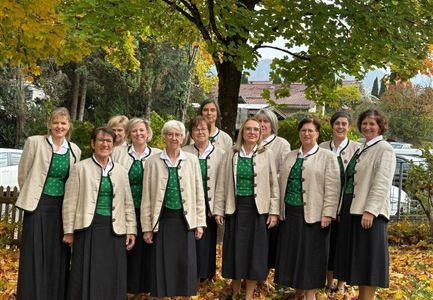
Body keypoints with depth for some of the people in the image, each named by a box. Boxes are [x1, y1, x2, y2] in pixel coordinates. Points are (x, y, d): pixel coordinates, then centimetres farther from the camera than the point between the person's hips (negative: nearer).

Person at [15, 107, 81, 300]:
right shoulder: (35, 142, -3)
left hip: (62, 206, 3)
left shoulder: (75, 150, 7)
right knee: (34, 256, -1)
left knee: (59, 256, 7)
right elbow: (23, 175, 3)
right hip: (38, 205, -3)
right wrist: (31, 196, 8)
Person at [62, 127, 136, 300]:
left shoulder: (121, 171, 12)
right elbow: (70, 202, -1)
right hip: (89, 227, -3)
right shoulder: (80, 168, 1)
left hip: (114, 229, 3)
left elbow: (128, 203, 12)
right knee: (87, 275, 1)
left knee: (112, 278, 5)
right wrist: (69, 231, -5)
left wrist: (131, 230, 5)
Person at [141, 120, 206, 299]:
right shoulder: (153, 162, 0)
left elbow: (199, 193, 6)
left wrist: (200, 223, 2)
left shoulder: (192, 160, 4)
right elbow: (146, 197, 1)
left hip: (185, 220, 1)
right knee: (161, 265, 4)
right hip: (162, 220, -1)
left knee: (185, 264, 5)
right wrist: (146, 227, -2)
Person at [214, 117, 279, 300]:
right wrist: (218, 209, 0)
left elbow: (273, 184, 0)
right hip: (236, 208, 1)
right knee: (235, 249, 8)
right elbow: (222, 184, 4)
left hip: (257, 209, -1)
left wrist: (274, 211, -5)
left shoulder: (266, 155, 1)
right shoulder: (231, 154, 4)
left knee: (254, 250, 4)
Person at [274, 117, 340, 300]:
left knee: (310, 255, 0)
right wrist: (277, 210, 10)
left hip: (313, 214, -5)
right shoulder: (288, 157, 14)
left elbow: (332, 188, -7)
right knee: (292, 254, 8)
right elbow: (281, 184, 15)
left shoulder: (327, 157, -1)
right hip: (290, 213, 5)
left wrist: (327, 214, -14)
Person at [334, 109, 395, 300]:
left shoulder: (384, 150, -7)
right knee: (357, 257, 13)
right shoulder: (361, 149, 17)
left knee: (367, 255, -3)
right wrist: (343, 209, 14)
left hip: (368, 212, -8)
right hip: (351, 209, 8)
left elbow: (381, 184, -16)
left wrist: (370, 211, -23)